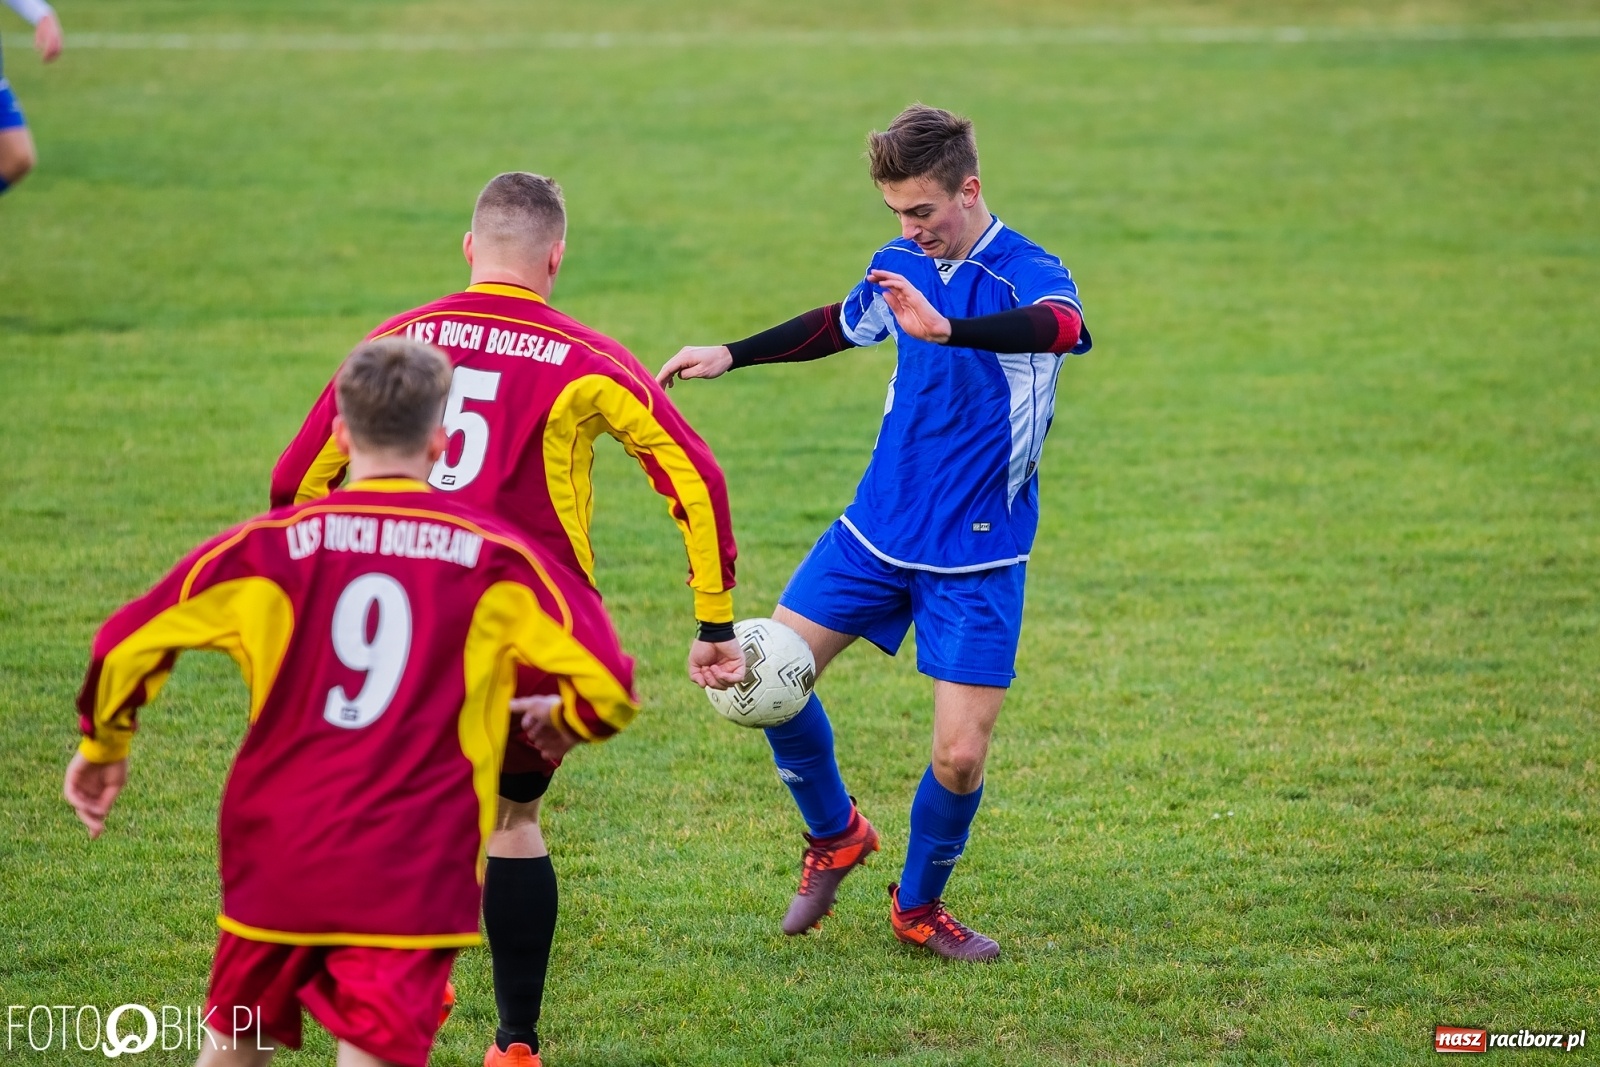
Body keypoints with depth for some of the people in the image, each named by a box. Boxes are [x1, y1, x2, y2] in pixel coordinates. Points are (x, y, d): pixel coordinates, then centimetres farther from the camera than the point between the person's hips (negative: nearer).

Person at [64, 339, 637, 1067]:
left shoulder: (271, 544, 1)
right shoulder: (493, 557, -1)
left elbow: (128, 644, 2)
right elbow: (607, 684, -4)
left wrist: (103, 745, 21)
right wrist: (564, 722, 20)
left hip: (274, 863, 2)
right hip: (413, 879, -2)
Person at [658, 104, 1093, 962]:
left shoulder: (1027, 274, -17)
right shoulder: (901, 265, 3)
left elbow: (1062, 327, -43)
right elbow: (842, 325, 26)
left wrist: (947, 329, -59)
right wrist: (732, 355, 23)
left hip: (976, 557, -5)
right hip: (877, 529, 5)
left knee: (961, 755, -8)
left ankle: (918, 908, 19)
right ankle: (835, 835, 24)